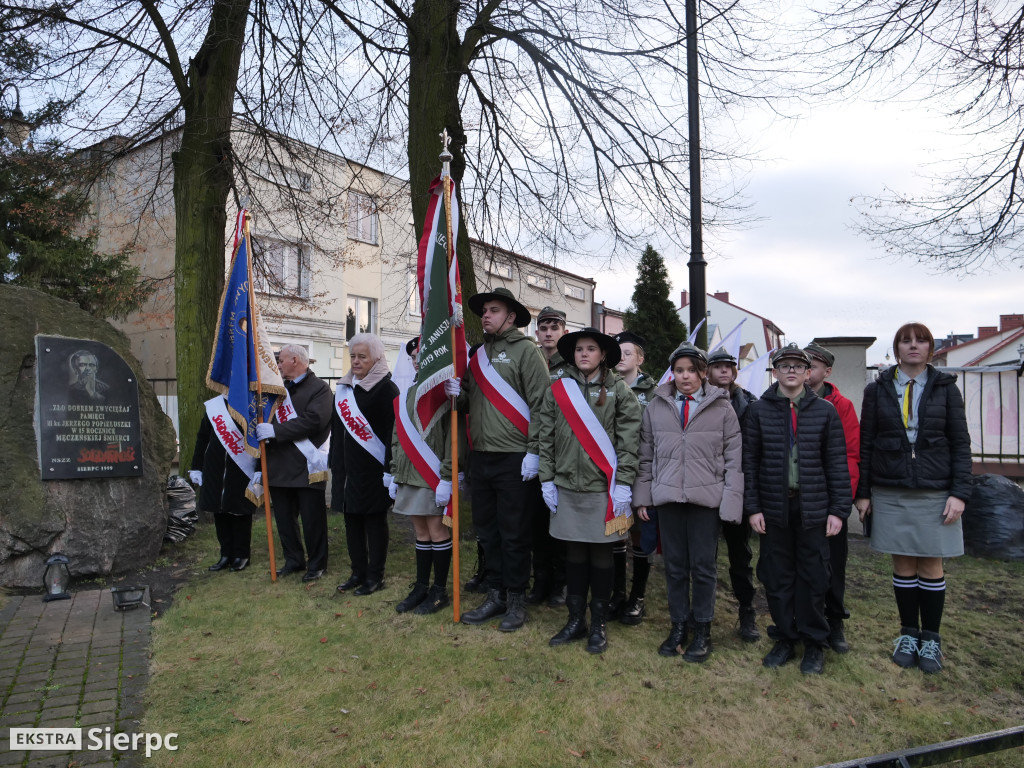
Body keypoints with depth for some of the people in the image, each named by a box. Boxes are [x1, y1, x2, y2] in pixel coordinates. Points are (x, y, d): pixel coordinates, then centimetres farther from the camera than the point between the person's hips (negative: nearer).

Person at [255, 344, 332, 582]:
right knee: (284, 518, 14)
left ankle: (317, 564, 17)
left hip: (306, 467, -6)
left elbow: (312, 420, -20)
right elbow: (266, 419, 21)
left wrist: (275, 430, -21)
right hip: (279, 466, 7)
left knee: (312, 519, 3)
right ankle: (293, 560, 29)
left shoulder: (319, 388, -5)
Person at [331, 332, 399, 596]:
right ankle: (358, 572, 25)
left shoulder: (386, 389, -10)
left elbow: (393, 432, -15)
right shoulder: (343, 388, 11)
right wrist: (334, 463, 15)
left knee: (374, 521, 3)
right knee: (352, 520, 12)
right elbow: (336, 428, 18)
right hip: (347, 468, 7)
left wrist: (389, 468, -20)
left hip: (373, 470, -7)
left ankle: (375, 577, 15)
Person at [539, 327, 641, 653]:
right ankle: (575, 620, 25)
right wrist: (547, 480, 3)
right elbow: (546, 439, 7)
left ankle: (599, 624, 24)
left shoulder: (618, 390, -1)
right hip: (567, 486, 2)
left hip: (603, 488, -2)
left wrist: (622, 485, -9)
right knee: (574, 553, 10)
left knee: (600, 554, 7)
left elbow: (628, 440, -4)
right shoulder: (557, 390, 6)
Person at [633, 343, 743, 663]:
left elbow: (734, 459, 0)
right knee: (674, 565, 11)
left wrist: (732, 501, -6)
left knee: (703, 565, 6)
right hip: (668, 497, 2)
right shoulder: (656, 407, 6)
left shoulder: (722, 408, 0)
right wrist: (642, 497, 6)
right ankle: (678, 625, 27)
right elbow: (646, 456, 10)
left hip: (707, 498, -2)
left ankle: (702, 629, 24)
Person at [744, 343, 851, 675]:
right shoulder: (759, 411, 3)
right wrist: (752, 507, -3)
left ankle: (814, 644, 22)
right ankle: (785, 638, 24)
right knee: (778, 578, 8)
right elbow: (749, 461, 2)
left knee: (813, 578, 6)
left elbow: (837, 463, 3)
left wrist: (838, 509, -3)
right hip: (774, 508, 1)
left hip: (814, 508, 0)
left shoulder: (825, 410, 3)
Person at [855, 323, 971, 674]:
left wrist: (960, 493, -7)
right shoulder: (876, 390, 4)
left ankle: (930, 639, 20)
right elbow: (865, 444, 4)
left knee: (930, 566, 5)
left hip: (935, 492, 0)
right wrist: (862, 492, 1)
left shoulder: (945, 388, 3)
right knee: (903, 566, 7)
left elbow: (961, 443, 1)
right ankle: (908, 634, 22)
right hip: (890, 493, 1)